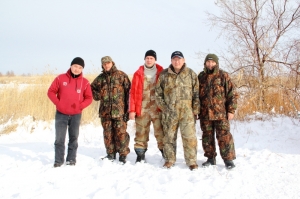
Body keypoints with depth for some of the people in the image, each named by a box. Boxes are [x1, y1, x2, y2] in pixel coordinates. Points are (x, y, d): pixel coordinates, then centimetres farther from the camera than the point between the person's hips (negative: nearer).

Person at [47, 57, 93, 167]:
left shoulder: (85, 82, 0)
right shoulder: (60, 78, -2)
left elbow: (89, 98, 3)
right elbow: (51, 92, 2)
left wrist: (80, 106, -11)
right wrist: (58, 103, -9)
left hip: (76, 115, 1)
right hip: (61, 114, -1)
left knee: (74, 138, 7)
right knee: (59, 139, 1)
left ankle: (71, 159, 17)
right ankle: (58, 160, 8)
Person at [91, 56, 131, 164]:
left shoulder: (121, 76, 1)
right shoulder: (100, 78, 13)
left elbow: (128, 91, -2)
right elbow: (92, 88, 28)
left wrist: (128, 108, -8)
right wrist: (97, 96, 8)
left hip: (119, 111, -4)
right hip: (105, 111, 4)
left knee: (121, 133, -5)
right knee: (108, 133, 8)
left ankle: (123, 155, 3)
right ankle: (111, 154, 19)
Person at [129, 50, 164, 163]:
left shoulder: (161, 73, 5)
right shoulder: (138, 74, 7)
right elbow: (133, 92, 4)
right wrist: (132, 110, -2)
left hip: (157, 108, -1)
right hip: (142, 109, 1)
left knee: (161, 132, -3)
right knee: (141, 133, 5)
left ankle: (166, 154, 6)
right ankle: (140, 156, 14)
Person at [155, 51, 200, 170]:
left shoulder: (191, 74, 6)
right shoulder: (164, 75, 7)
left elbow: (197, 93, 5)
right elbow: (158, 92, 11)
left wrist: (195, 110, -1)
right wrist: (163, 106, 2)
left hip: (187, 111, -1)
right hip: (169, 112, 1)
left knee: (189, 137, -4)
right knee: (169, 136, 7)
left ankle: (192, 161, 5)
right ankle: (169, 160, 20)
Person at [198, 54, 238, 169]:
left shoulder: (223, 76, 1)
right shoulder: (200, 77, 11)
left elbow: (232, 94, -1)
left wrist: (231, 110, -7)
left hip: (221, 113, -4)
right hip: (205, 114, 4)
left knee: (224, 137, -4)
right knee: (207, 137, 9)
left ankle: (228, 159, 6)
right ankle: (211, 158, 21)